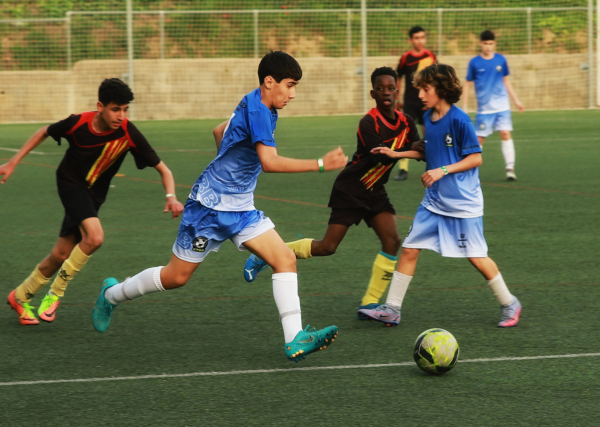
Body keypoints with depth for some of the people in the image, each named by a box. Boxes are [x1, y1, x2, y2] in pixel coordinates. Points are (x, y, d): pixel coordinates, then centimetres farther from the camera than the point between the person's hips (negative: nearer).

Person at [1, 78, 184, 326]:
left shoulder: (129, 135, -22)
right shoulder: (78, 123, -23)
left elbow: (163, 169, -16)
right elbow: (44, 133, -1)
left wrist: (171, 197, -34)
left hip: (93, 194, 3)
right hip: (70, 184, -3)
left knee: (61, 255, 5)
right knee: (94, 236, -27)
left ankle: (20, 297, 28)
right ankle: (56, 292, -9)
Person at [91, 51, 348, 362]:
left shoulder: (258, 108, 8)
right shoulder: (257, 110, -21)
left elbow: (220, 131, 26)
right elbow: (269, 162, -32)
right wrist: (320, 164, -33)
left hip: (240, 208, 9)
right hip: (210, 206, -9)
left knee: (285, 259, -10)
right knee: (176, 277, 4)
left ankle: (294, 340, -17)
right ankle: (112, 294, 29)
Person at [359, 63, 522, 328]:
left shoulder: (459, 120, -17)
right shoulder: (427, 118, 5)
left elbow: (475, 158, -15)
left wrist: (443, 170, -22)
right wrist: (396, 154, 17)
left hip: (462, 203, -7)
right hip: (434, 201, 7)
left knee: (476, 257, 0)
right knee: (409, 249, 1)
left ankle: (509, 304, 19)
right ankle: (391, 309, 6)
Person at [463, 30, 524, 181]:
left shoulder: (501, 60, 4)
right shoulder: (474, 63, -2)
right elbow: (468, 85, 4)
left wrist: (516, 100, 14)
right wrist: (464, 106, 0)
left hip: (502, 106, 1)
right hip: (484, 108, -1)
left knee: (505, 133, -12)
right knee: (479, 138, 1)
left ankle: (510, 168, -9)